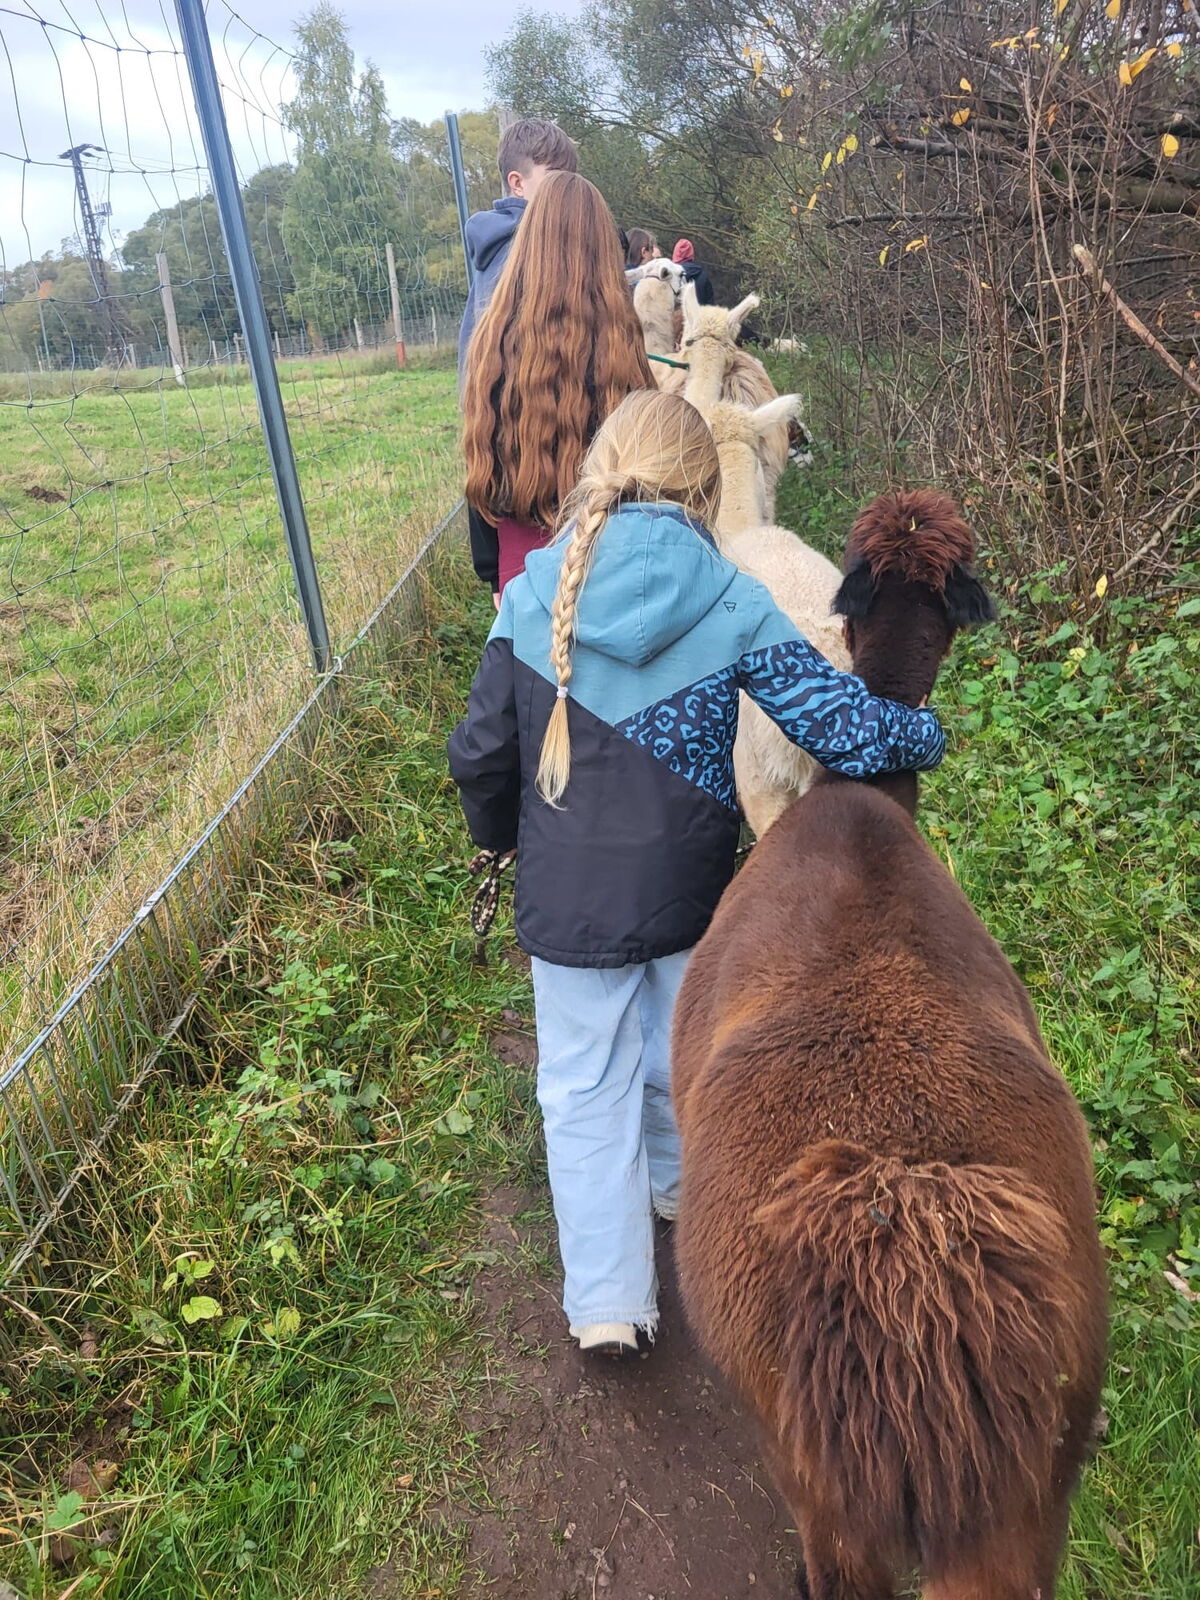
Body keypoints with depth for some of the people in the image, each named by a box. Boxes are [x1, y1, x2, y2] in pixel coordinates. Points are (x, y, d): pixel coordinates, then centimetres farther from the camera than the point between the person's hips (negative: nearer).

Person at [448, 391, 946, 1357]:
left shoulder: (532, 598, -9)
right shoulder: (730, 604, -13)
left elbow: (481, 753, -5)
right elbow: (840, 724, -15)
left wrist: (498, 836, 14)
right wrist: (924, 735, 6)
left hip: (567, 896, 0)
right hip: (687, 889, 1)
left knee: (585, 1085, 15)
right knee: (681, 1055, 26)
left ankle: (609, 1300, 19)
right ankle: (678, 1184, 52)